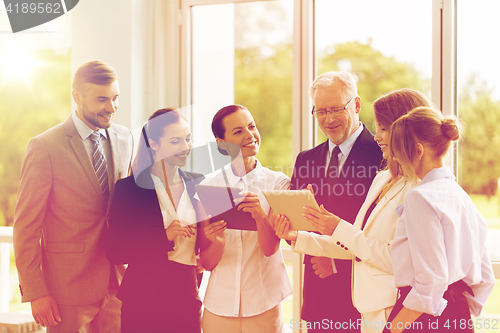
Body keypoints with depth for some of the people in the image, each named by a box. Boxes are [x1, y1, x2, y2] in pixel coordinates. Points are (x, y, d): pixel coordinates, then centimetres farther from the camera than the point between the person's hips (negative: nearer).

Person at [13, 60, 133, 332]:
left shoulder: (124, 138, 7)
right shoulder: (45, 147, -10)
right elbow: (26, 225, -9)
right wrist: (35, 292, -12)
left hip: (117, 282, 5)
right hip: (67, 286, -5)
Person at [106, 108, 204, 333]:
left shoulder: (197, 185, 7)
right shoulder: (129, 188, -5)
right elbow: (115, 253, -10)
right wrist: (164, 237, -19)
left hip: (187, 299, 4)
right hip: (143, 302, -3)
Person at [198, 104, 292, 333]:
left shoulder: (277, 183, -3)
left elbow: (270, 248, -13)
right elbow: (206, 263, -1)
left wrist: (260, 216, -31)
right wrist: (218, 244, -22)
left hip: (263, 306, -1)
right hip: (220, 304, 1)